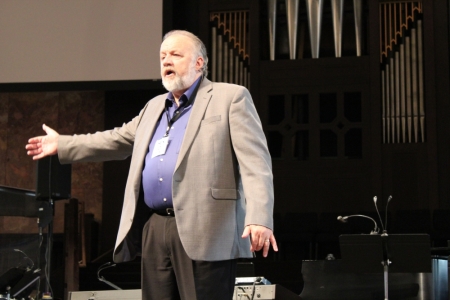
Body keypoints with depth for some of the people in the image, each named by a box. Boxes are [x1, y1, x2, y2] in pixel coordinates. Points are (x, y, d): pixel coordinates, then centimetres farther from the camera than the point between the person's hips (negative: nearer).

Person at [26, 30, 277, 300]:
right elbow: (118, 140, 36)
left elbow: (254, 161, -9)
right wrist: (62, 144, 33)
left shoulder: (231, 97, 0)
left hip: (204, 230, -7)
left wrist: (259, 219, -22)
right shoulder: (154, 107, 24)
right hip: (154, 229, 7)